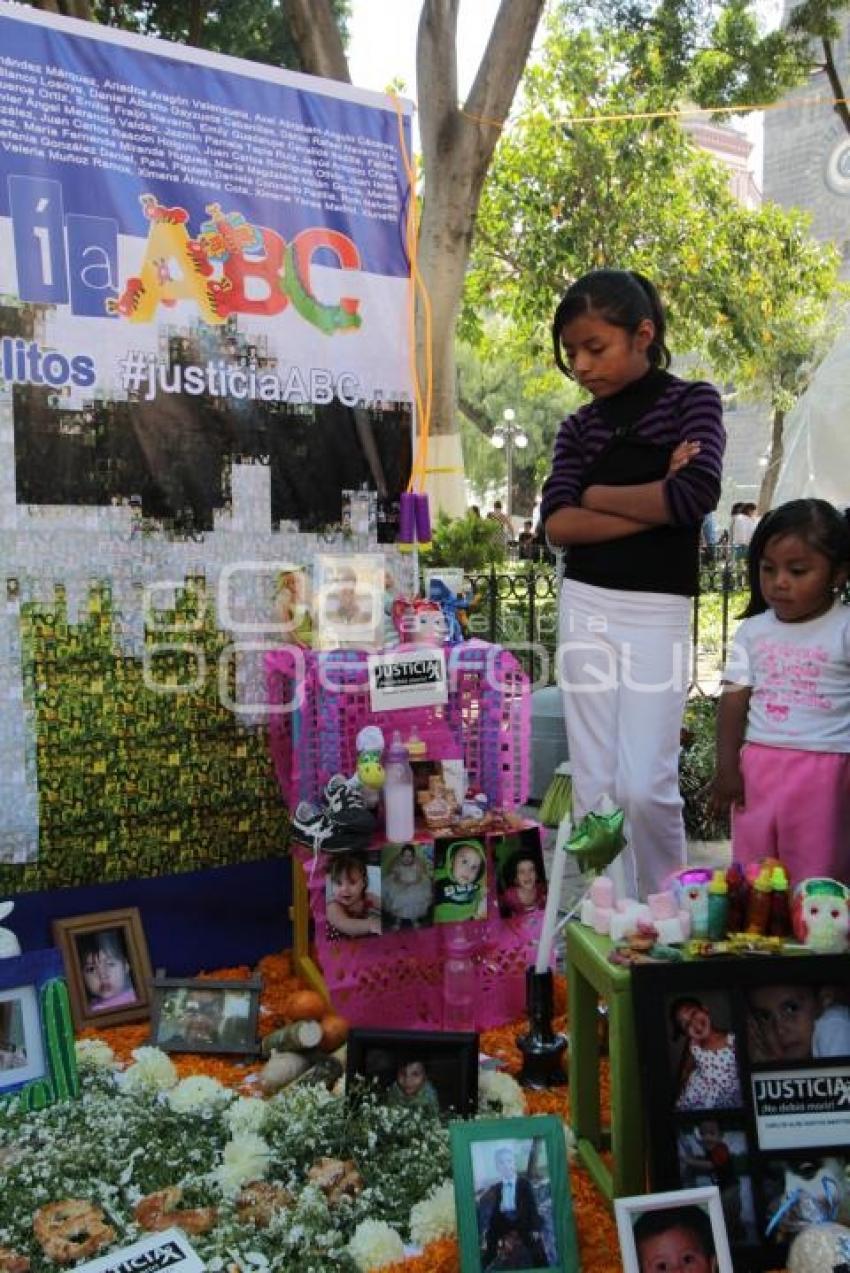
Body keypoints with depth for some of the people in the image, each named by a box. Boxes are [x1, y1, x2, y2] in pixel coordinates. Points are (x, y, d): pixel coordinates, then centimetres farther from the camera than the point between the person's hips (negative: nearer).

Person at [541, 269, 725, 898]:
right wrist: (652, 503, -14)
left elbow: (696, 495, -16)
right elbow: (558, 524, -6)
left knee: (645, 785, -7)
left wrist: (595, 495, -5)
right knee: (593, 786, 4)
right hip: (585, 610, 3)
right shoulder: (578, 428, 8)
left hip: (656, 613, -3)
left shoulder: (692, 400, 1)